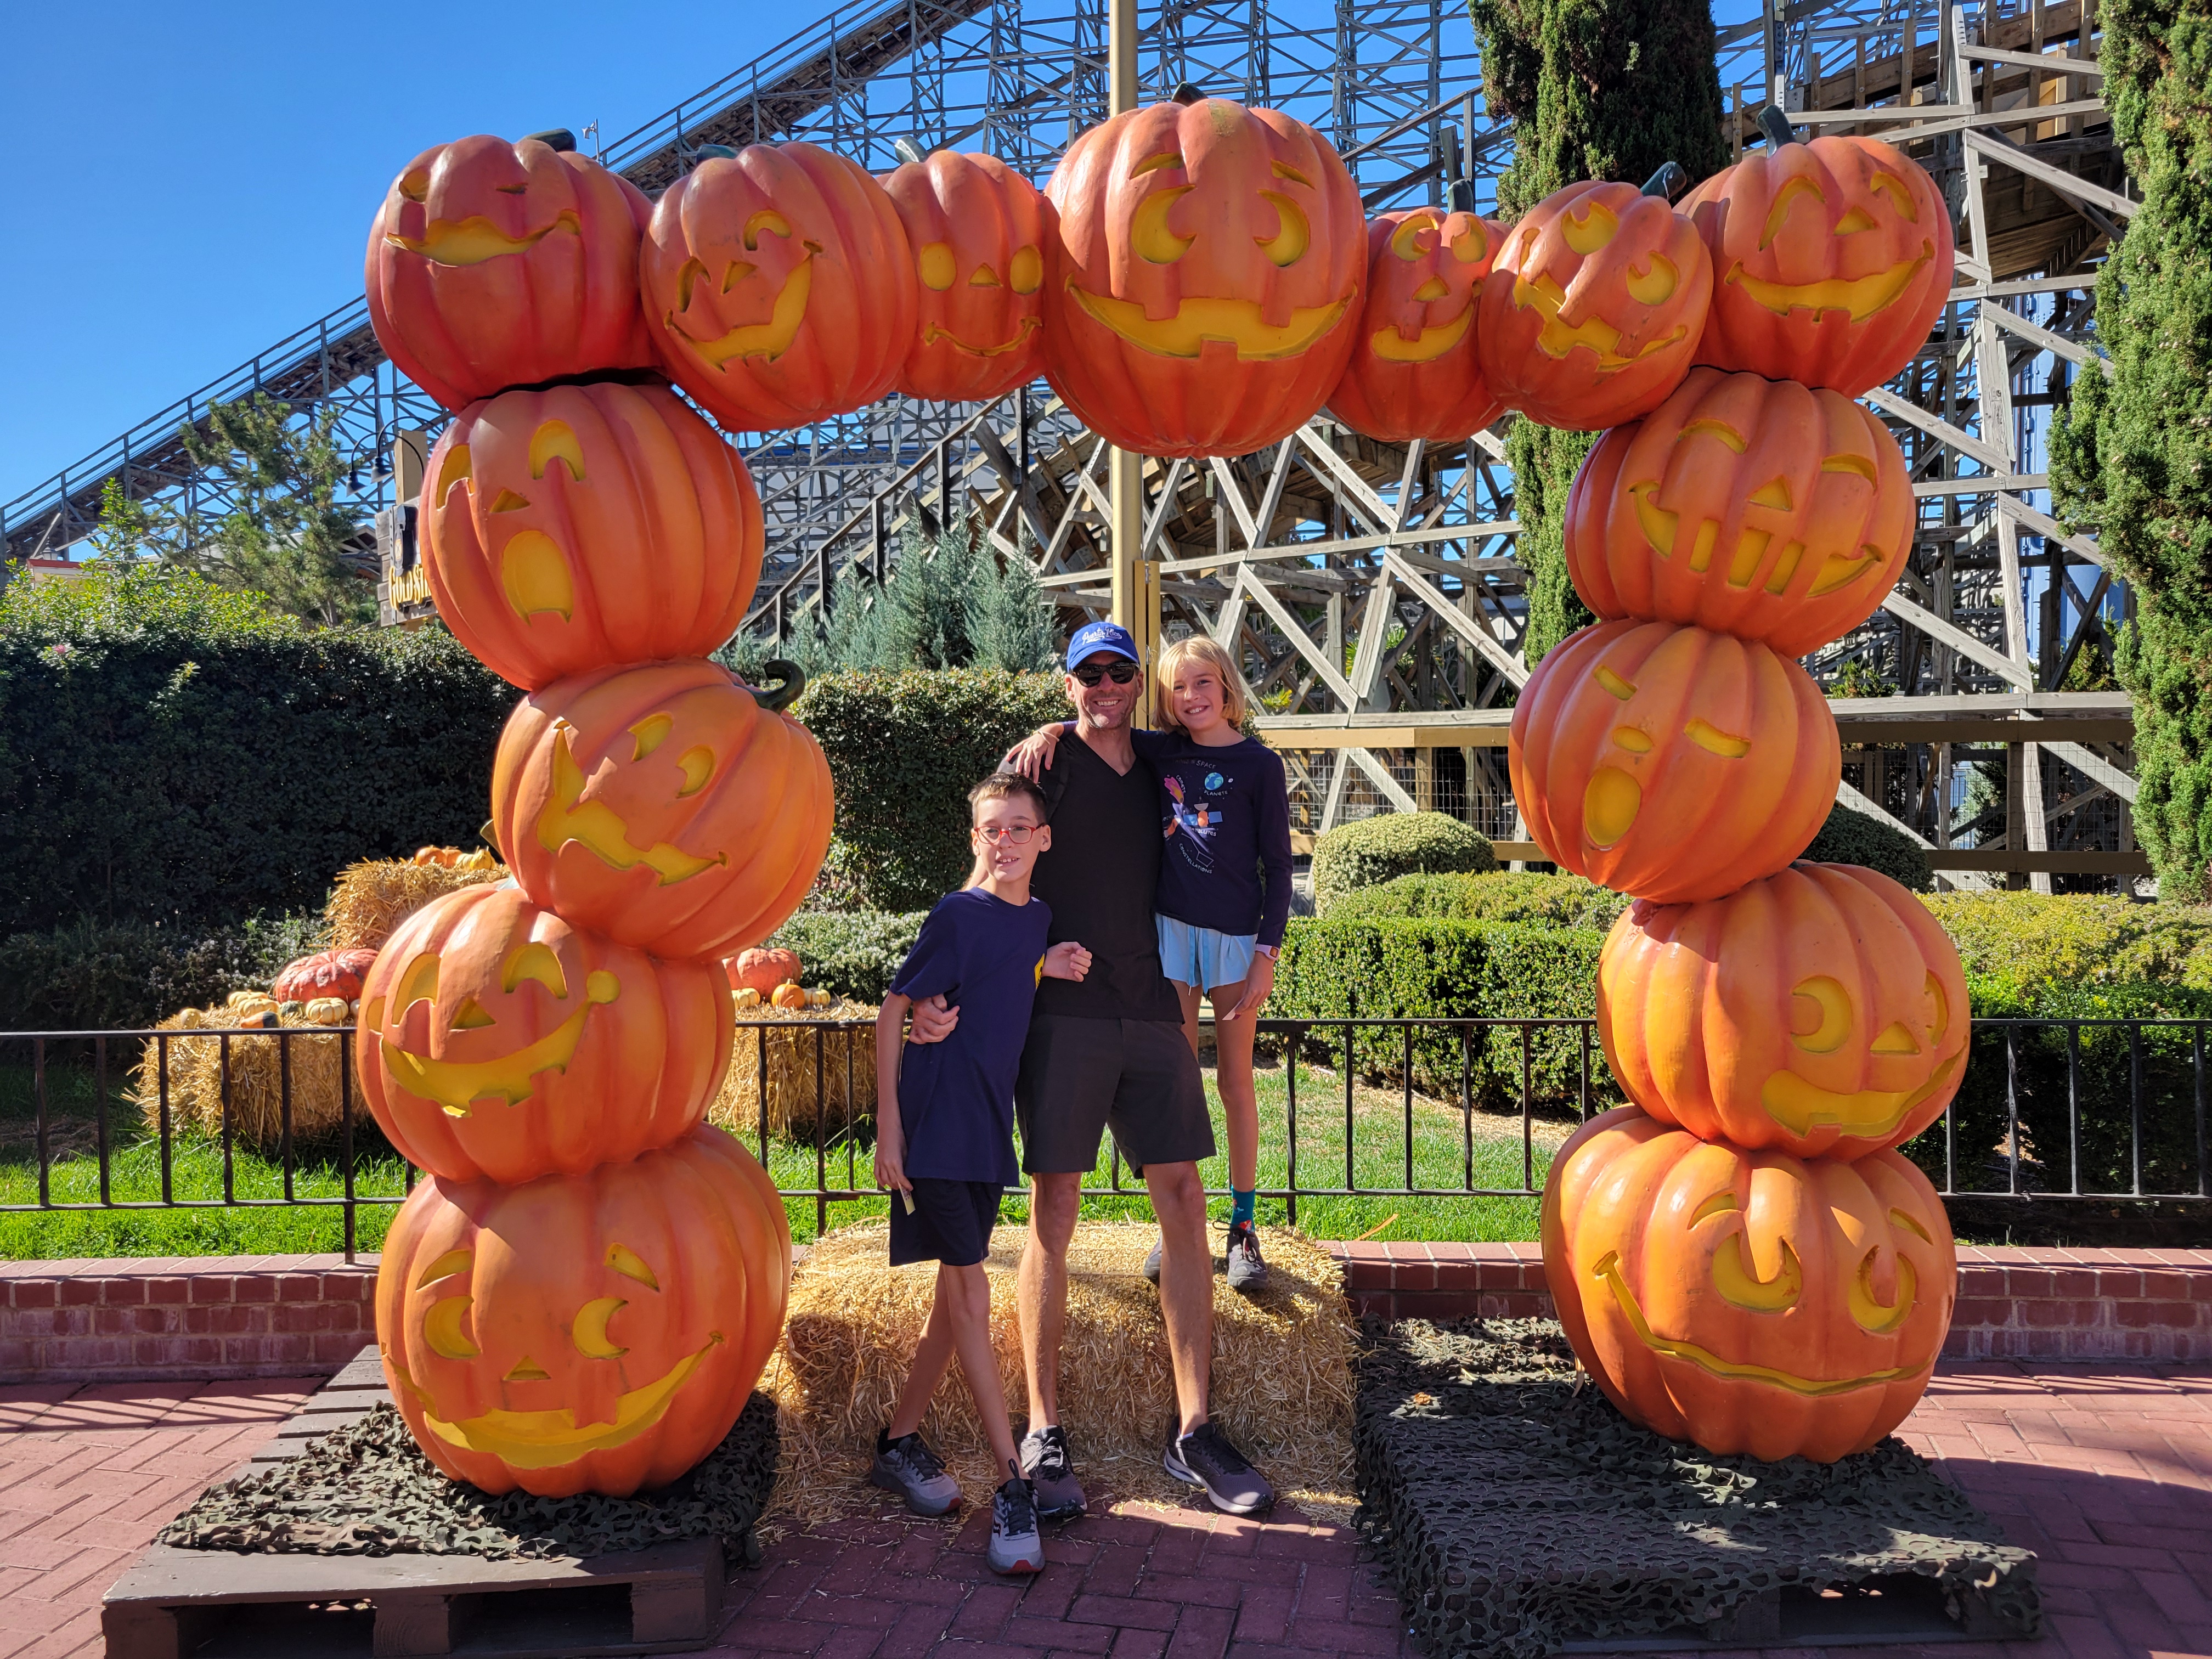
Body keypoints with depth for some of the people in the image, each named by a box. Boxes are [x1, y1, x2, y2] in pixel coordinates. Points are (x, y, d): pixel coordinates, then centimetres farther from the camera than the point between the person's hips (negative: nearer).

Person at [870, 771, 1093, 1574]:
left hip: (988, 1132, 7)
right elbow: (894, 1012, -9)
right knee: (971, 1296, -6)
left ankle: (901, 1441, 29)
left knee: (957, 1297, 12)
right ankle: (1014, 1484, -1)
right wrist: (888, 1126, -12)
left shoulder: (1039, 919, 8)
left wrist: (1049, 969, 0)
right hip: (934, 1130, -7)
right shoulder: (958, 915, -11)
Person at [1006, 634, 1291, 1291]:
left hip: (1236, 935, -3)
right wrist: (1049, 731, -6)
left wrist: (1267, 952, -9)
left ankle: (1242, 1227, 16)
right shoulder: (1163, 752, 4)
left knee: (1235, 1081, 6)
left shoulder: (1259, 764, -5)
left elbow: (1278, 864, -4)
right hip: (1170, 927, 3)